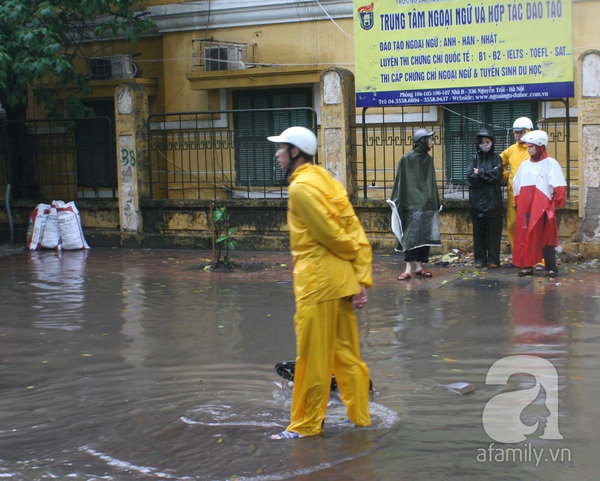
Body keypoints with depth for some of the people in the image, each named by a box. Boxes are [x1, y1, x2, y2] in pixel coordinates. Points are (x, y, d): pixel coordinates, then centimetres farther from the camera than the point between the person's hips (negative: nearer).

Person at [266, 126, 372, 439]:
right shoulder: (325, 180, 13)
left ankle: (306, 425, 10)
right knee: (346, 354, 15)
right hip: (342, 281, 9)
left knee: (312, 357, 1)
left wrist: (353, 254, 4)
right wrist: (362, 279, 4)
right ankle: (360, 416, 22)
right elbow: (355, 233, 8)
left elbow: (332, 235, -17)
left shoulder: (301, 187, -14)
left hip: (317, 282, -9)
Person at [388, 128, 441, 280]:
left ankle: (419, 266, 11)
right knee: (412, 236, -10)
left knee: (425, 236, 5)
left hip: (427, 204, 6)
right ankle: (408, 269, -11)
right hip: (412, 204, -6)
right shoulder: (407, 159, -5)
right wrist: (396, 201, -10)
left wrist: (436, 204, 18)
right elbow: (401, 182, -6)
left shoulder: (428, 159, 13)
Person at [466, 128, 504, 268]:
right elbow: (470, 177, -6)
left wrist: (480, 173, -6)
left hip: (493, 200, -1)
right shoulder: (474, 158, 10)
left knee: (494, 230, 0)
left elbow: (497, 175, -10)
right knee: (479, 230, 3)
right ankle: (480, 258, 9)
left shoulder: (496, 158, 7)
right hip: (477, 200, 1)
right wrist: (488, 174, -8)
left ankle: (493, 259, 3)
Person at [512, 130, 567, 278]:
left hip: (543, 208, -4)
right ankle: (527, 266, 6)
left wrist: (556, 203, -11)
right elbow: (517, 184, 18)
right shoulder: (525, 164, 13)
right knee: (525, 237, 1)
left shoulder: (551, 163, -2)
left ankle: (551, 268, 5)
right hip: (526, 208, 5)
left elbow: (559, 187, -6)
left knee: (546, 237, 0)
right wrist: (518, 203, 13)